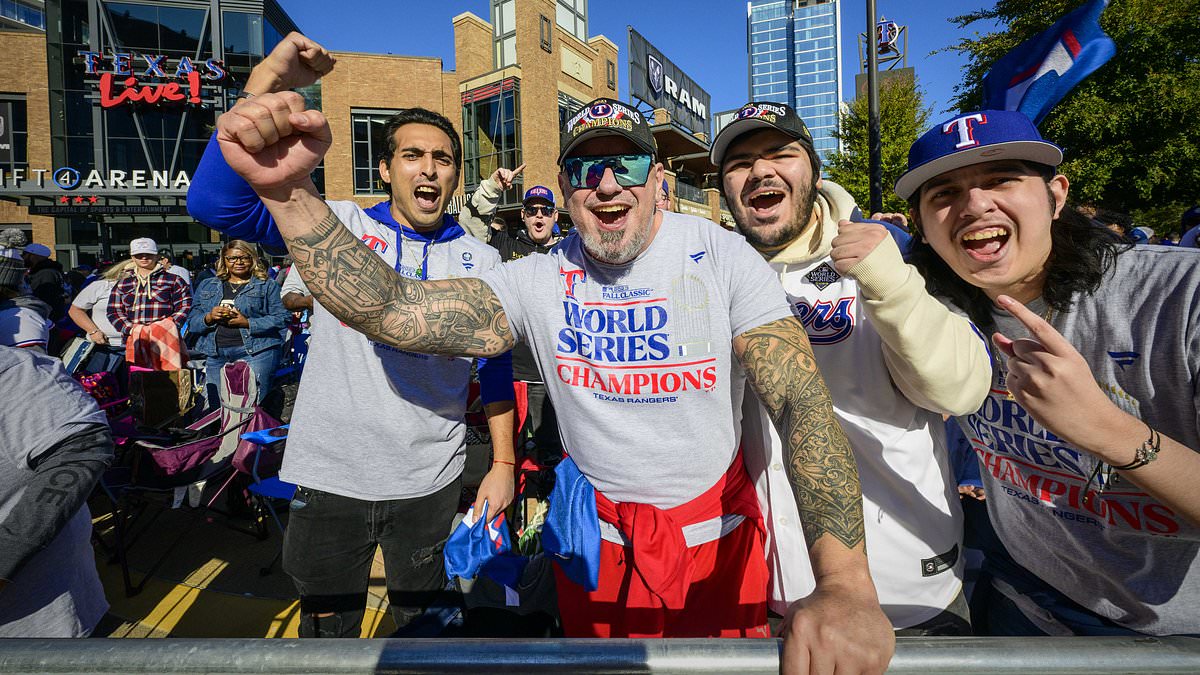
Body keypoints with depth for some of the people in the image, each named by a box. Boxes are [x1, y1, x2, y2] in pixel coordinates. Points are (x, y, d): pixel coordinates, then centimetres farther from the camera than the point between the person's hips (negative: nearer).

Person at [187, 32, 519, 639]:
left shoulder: (480, 261, 1)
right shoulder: (337, 225, -3)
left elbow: (495, 368, 4)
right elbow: (214, 202, -16)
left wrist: (503, 465, 2)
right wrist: (265, 84, -24)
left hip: (430, 481, 1)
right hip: (330, 475, 0)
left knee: (423, 623, 20)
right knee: (327, 628, 20)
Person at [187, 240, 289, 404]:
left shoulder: (268, 286, 11)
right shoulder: (207, 286, 22)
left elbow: (281, 319, -2)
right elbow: (191, 322, 17)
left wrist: (248, 323, -12)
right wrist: (208, 318, -4)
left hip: (255, 351, -4)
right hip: (214, 353, 4)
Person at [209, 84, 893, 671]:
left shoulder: (721, 255, -15)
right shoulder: (538, 280, -10)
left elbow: (804, 396, -24)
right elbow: (392, 310, -21)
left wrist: (848, 586, -36)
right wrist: (289, 190, -36)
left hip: (719, 527, -1)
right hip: (598, 530, 2)